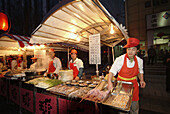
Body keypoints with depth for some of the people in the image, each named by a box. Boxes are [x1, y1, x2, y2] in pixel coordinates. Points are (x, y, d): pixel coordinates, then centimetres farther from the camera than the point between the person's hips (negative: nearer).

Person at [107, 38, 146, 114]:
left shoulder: (139, 61, -7)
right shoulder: (120, 59, -20)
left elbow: (140, 71, 11)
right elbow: (112, 71, -24)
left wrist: (141, 80, -5)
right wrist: (109, 82, -39)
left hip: (133, 84, 3)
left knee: (134, 105, 20)